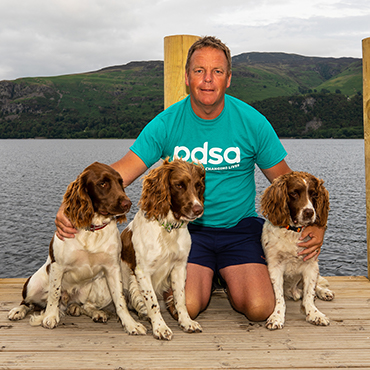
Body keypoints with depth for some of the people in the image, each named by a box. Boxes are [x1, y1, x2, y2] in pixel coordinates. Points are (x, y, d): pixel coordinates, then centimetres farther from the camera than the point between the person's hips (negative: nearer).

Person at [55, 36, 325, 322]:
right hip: (187, 228, 0)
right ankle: (204, 277, 15)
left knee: (260, 308, -18)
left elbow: (284, 179, 1)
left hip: (240, 227, 1)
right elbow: (121, 172, -12)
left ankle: (229, 279, 17)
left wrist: (312, 222, -15)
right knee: (186, 307, -21)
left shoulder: (252, 122, -6)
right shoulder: (166, 123, -7)